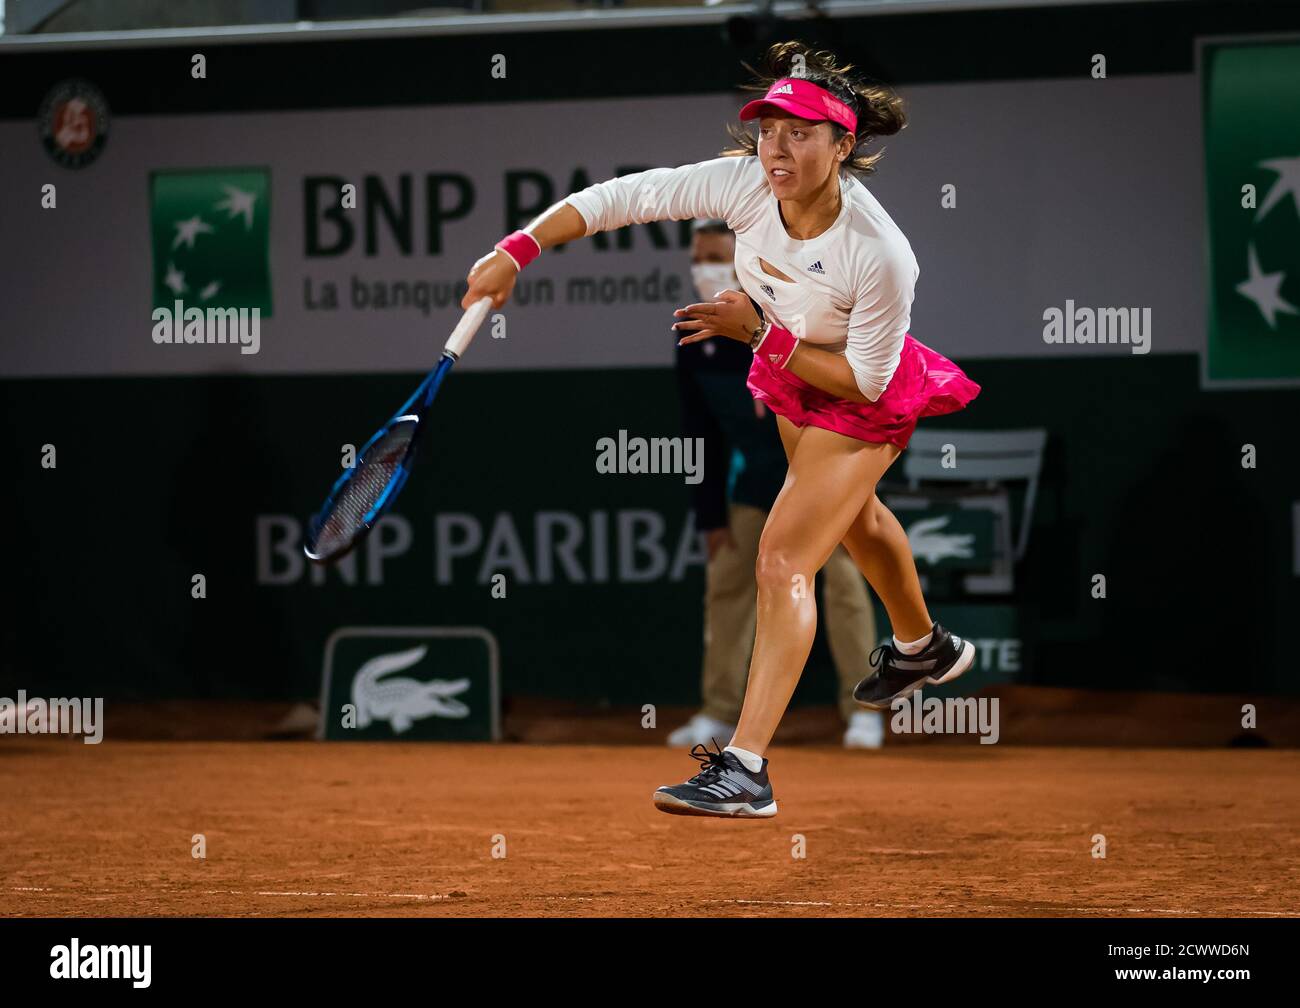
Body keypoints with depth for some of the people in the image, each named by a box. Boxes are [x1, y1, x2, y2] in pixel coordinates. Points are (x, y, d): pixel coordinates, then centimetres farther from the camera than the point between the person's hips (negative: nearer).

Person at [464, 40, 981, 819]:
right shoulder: (745, 183, -28)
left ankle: (746, 770, -25)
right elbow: (622, 196, -25)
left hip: (865, 404, -7)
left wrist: (761, 332, -33)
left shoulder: (880, 256, -40)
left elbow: (866, 380, -28)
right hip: (790, 371, 7)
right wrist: (518, 250, -33)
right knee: (850, 518, 32)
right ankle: (923, 649, 63)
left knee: (784, 561, -21)